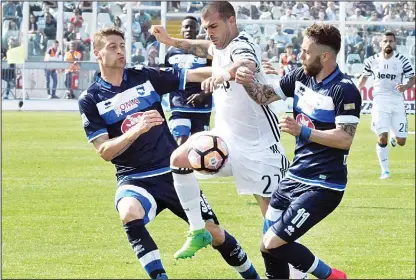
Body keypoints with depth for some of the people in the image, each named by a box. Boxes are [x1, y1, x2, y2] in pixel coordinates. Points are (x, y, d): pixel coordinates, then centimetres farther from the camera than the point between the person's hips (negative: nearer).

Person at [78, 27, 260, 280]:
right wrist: (137, 129, -27)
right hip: (134, 179, -2)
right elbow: (105, 151, -11)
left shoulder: (145, 76, 1)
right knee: (130, 214, -37)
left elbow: (193, 75, -3)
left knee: (215, 233, 4)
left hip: (174, 173, 2)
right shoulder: (91, 100, -4)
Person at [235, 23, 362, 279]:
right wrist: (247, 83, -9)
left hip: (323, 186, -8)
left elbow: (344, 140, -23)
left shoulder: (345, 90, -19)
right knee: (269, 239, 14)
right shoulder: (301, 77, 3)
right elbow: (264, 96, 11)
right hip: (295, 178, 8)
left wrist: (302, 132, -26)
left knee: (273, 244, -11)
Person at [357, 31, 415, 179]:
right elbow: (364, 77, 15)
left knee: (401, 142, 1)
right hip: (380, 101, 0)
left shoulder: (402, 60, -4)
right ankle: (385, 170, 0)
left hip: (397, 101, 0)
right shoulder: (372, 61, 0)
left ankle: (394, 137, 39)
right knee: (382, 138, -14)